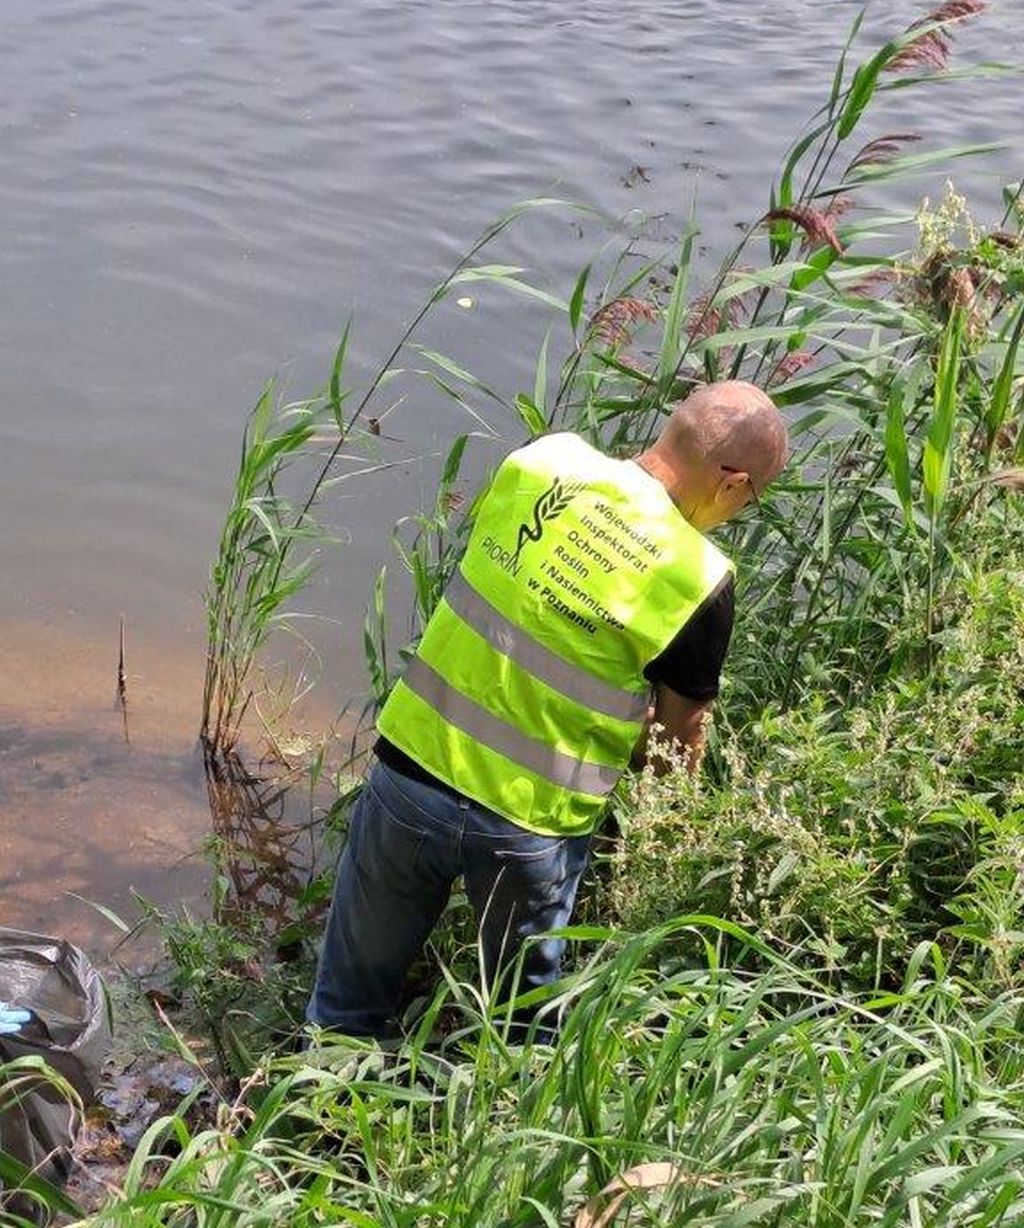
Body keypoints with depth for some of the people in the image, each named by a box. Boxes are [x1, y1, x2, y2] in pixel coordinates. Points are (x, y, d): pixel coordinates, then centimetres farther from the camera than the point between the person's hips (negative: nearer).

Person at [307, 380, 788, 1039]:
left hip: (411, 768, 3)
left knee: (351, 1004, 25)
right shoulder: (699, 581, -18)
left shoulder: (540, 459, -7)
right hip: (529, 829, -3)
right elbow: (681, 744, -5)